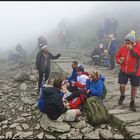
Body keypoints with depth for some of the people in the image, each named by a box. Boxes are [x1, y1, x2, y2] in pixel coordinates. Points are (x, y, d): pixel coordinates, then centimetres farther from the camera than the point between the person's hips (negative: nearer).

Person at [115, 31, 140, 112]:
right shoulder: (123, 47, 0)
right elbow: (117, 56, 10)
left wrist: (131, 49, -26)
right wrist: (119, 60, -11)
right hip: (124, 70, 2)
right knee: (122, 85, -6)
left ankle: (132, 102, 28)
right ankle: (122, 96, 27)